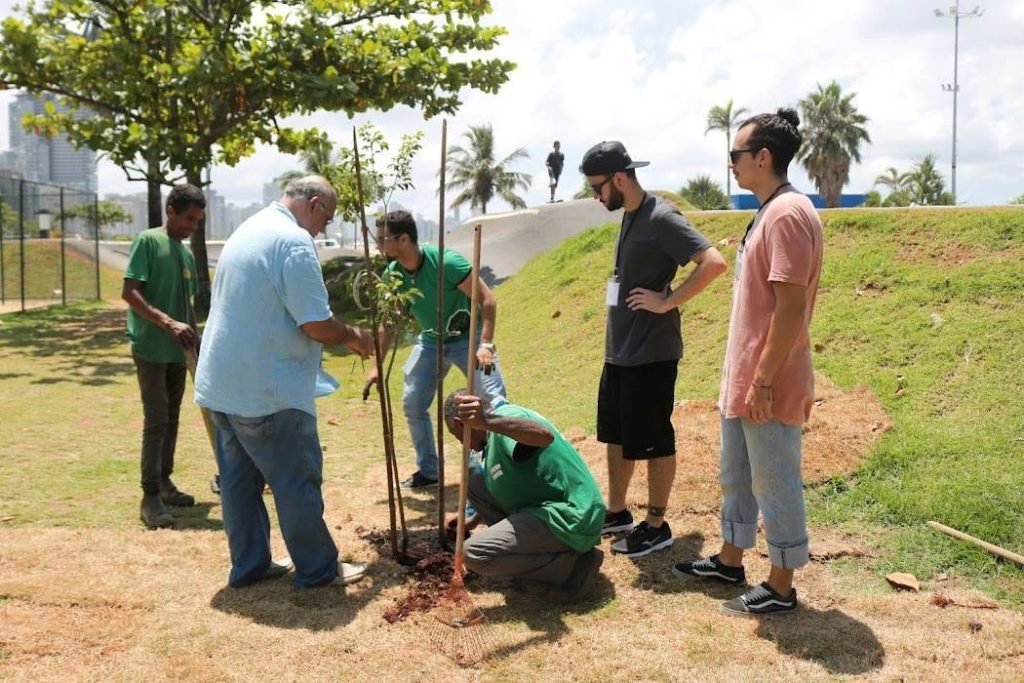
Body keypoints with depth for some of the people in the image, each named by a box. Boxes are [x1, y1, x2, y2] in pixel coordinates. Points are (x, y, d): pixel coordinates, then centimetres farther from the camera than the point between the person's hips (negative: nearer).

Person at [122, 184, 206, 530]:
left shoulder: (187, 254, 13)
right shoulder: (147, 241, -8)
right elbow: (129, 292, -16)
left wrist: (196, 338, 15)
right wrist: (169, 323, -24)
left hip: (178, 350, 7)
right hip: (151, 347, -7)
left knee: (172, 418, 13)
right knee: (156, 420, -9)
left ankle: (164, 482, 24)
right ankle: (150, 497, -5)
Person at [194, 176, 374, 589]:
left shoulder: (248, 232, 15)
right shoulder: (294, 241, -16)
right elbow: (316, 324, -19)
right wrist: (352, 337, 0)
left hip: (223, 383, 9)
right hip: (268, 389, -9)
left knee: (240, 478, 15)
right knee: (297, 481, 2)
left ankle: (249, 564, 24)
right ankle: (318, 569, 13)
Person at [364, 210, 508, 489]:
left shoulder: (446, 261, -29)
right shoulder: (392, 275, -11)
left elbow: (487, 299, -26)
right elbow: (388, 323, 3)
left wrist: (485, 345, -35)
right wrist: (377, 365, 1)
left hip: (467, 336, -5)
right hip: (430, 341, 6)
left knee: (494, 400, -15)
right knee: (412, 404, 3)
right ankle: (428, 470, 21)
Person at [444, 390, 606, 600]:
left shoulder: (506, 415, -14)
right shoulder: (495, 439, 18)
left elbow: (544, 436, -39)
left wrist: (488, 422, -52)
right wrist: (469, 523, 43)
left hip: (570, 518, -10)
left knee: (474, 554, -18)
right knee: (475, 483, 12)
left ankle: (574, 564, -8)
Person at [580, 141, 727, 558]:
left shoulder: (661, 218, -17)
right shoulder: (630, 215, 10)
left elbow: (714, 262, -25)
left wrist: (668, 302, -21)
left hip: (651, 354, -9)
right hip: (619, 351, 10)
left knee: (653, 442, 3)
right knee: (616, 436, 18)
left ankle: (656, 526, 16)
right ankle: (616, 512, 32)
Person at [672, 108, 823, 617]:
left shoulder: (788, 214, -19)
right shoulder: (767, 212, 13)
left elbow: (791, 309, -23)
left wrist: (763, 381, -22)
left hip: (768, 387, -10)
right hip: (742, 381, 10)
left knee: (775, 486, 3)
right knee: (735, 477, 20)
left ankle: (780, 588, 16)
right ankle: (730, 561, 35)